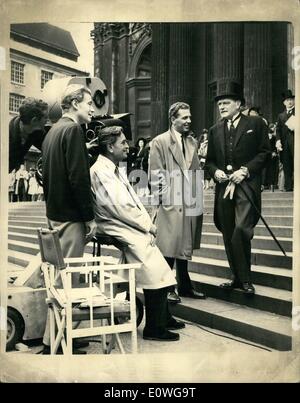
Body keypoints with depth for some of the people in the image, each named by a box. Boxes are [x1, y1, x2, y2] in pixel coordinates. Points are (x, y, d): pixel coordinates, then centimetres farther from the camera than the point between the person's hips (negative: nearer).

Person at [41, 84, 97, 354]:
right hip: (71, 215, -10)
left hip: (55, 212, 10)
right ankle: (54, 341, 3)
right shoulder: (73, 129, -13)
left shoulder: (53, 131, 17)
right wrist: (90, 217, -16)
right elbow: (79, 177, -21)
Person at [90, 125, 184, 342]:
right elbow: (121, 207, -21)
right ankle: (154, 328, 5)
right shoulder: (101, 171, -16)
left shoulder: (115, 169, 15)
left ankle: (164, 318, 24)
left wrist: (148, 222, 1)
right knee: (155, 275, -10)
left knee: (158, 272, 9)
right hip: (120, 232, -9)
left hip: (134, 229, 9)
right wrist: (148, 226, -11)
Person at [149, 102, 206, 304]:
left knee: (186, 245, 13)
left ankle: (184, 285, 23)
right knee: (170, 245, -3)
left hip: (190, 202, 6)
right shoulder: (160, 142, -2)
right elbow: (156, 174, -5)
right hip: (171, 203, -6)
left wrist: (198, 196, 11)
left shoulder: (193, 142, 16)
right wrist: (161, 198, -9)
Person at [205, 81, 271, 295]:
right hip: (223, 187, 5)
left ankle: (245, 279, -1)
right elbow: (210, 160, 19)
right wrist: (215, 171, -2)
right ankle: (237, 277, 22)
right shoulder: (215, 130, 17)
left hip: (247, 185, -5)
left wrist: (245, 170, -12)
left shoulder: (256, 123, 4)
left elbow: (265, 152, -1)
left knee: (241, 230, -18)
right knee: (228, 235, 8)